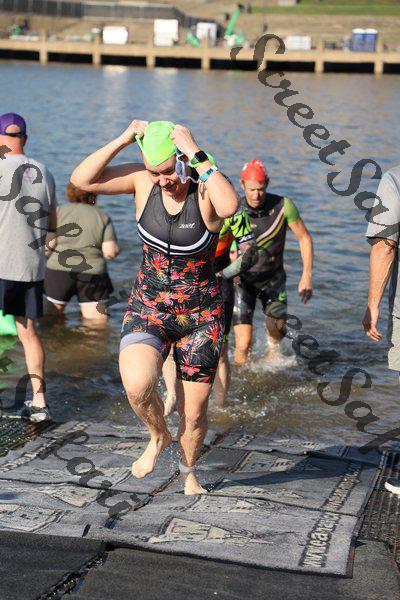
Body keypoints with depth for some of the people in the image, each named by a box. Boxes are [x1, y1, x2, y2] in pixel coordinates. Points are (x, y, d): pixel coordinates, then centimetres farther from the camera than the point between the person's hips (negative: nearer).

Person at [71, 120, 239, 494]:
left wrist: (197, 155, -36)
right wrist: (123, 140, -22)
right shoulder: (142, 179, -6)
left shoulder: (207, 190, -16)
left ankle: (189, 471, 39)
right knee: (137, 386, -26)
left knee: (193, 414, 6)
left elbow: (230, 206, -41)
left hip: (201, 316, -2)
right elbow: (82, 180, -14)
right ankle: (158, 436, 8)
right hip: (147, 309, 2)